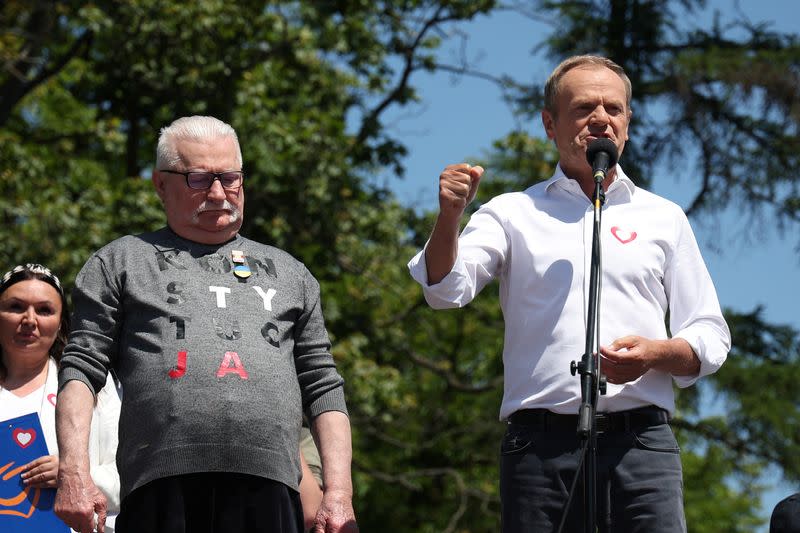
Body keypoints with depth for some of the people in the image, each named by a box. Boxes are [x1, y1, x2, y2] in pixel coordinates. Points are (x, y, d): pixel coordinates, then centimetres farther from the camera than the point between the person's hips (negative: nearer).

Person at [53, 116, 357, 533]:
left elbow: (323, 389, 20)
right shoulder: (122, 262, 17)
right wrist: (73, 474, -7)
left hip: (270, 497, 2)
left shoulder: (288, 273, 25)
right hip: (161, 492, -2)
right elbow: (81, 370, 8)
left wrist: (339, 493, 7)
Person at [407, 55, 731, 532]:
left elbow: (710, 340, 17)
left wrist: (654, 353, -6)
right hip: (540, 444, 0)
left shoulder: (663, 218, 19)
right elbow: (445, 290, 0)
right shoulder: (514, 214, 16)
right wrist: (449, 218, -19)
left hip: (640, 441, 1)